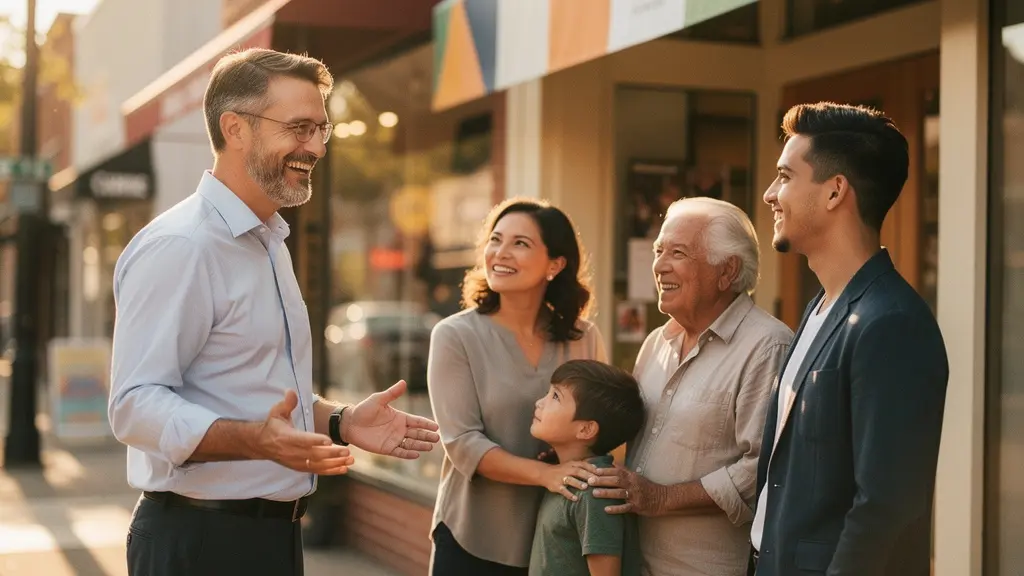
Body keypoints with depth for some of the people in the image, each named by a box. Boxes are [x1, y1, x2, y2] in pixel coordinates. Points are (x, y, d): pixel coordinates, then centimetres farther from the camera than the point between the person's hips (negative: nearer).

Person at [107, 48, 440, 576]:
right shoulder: (177, 246, -17)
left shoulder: (268, 243, 16)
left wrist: (341, 423, 8)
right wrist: (255, 439, -37)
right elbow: (137, 403, -24)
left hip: (273, 531, 9)